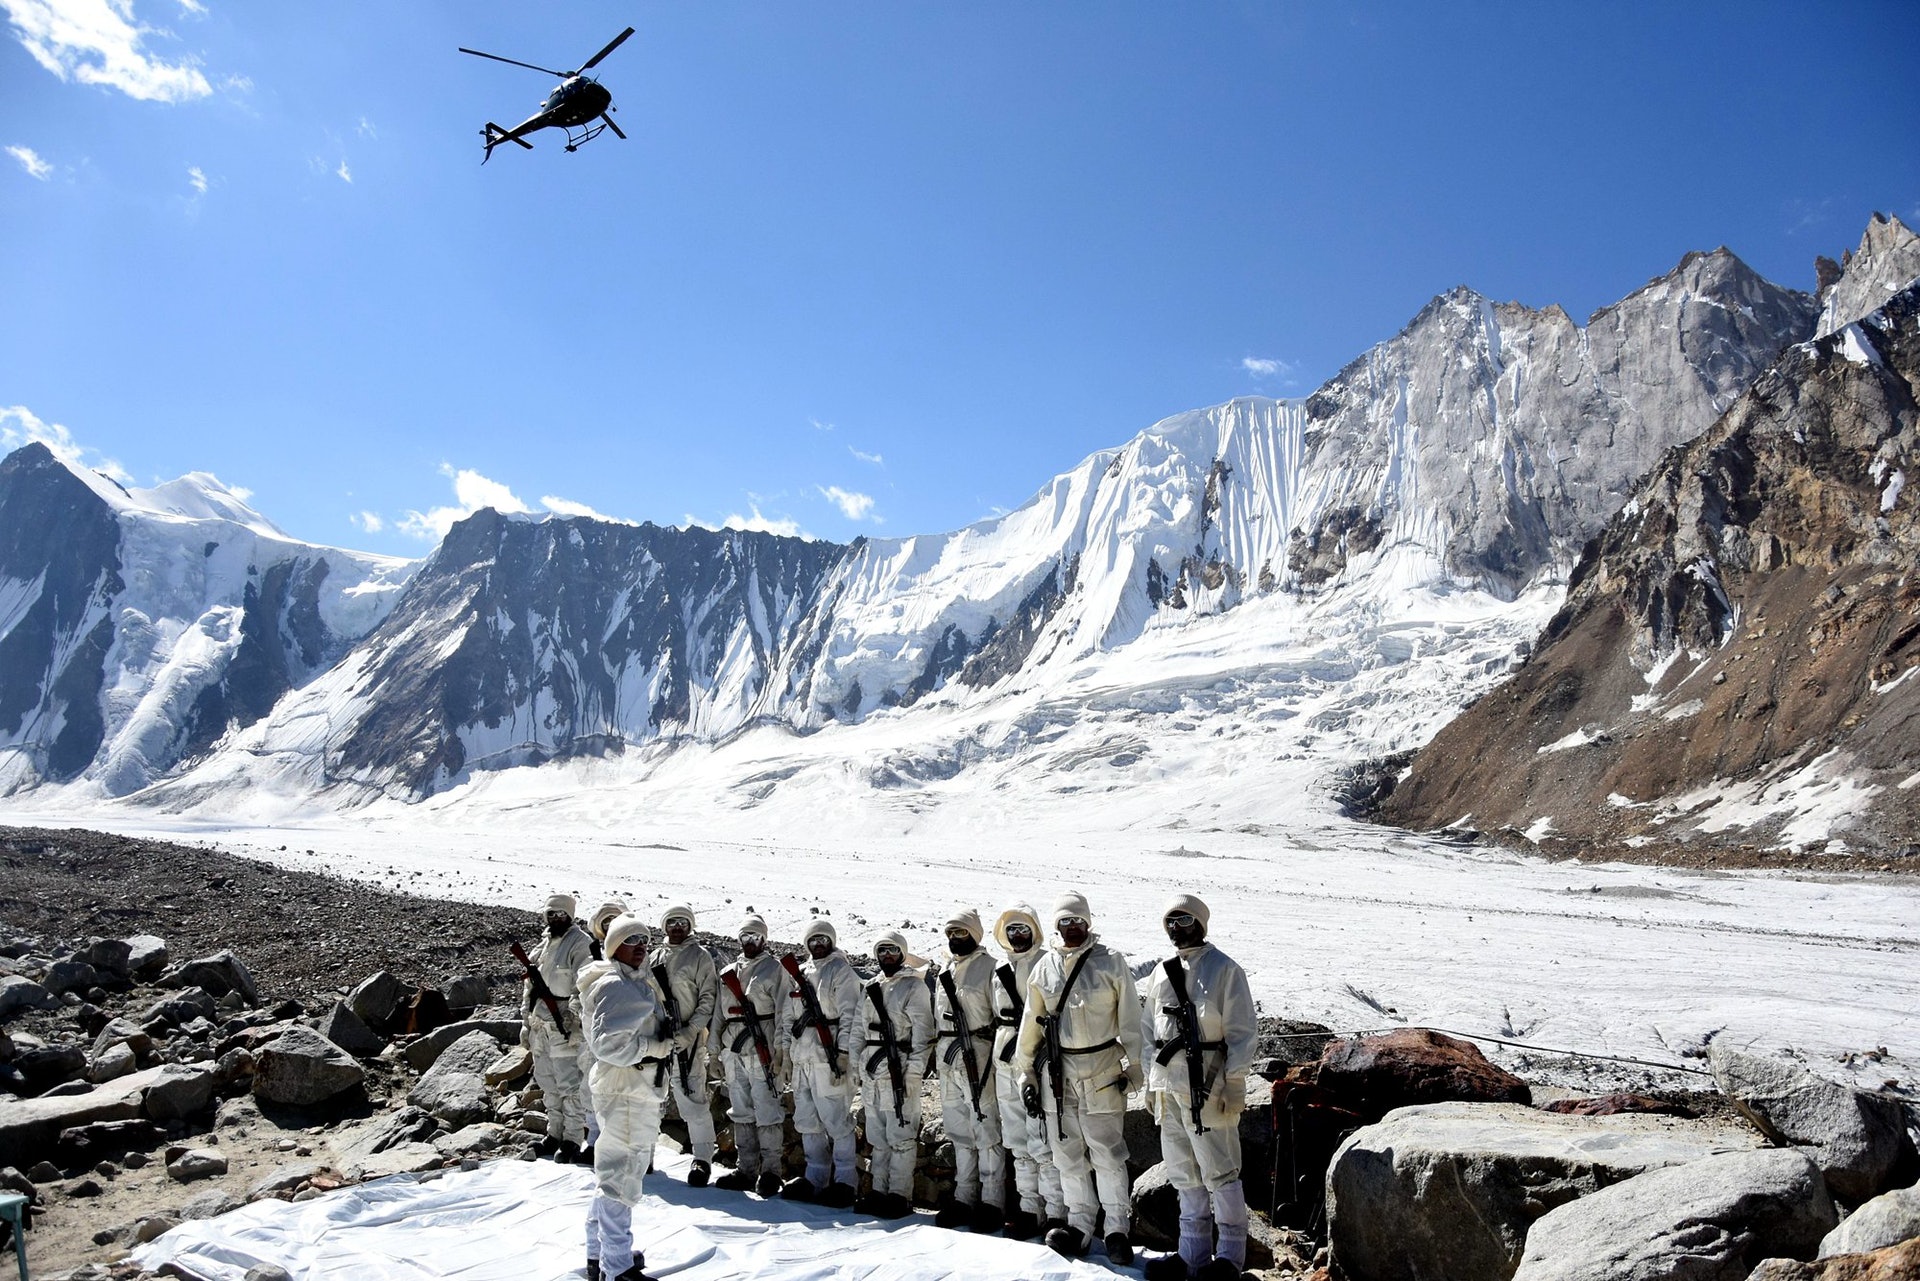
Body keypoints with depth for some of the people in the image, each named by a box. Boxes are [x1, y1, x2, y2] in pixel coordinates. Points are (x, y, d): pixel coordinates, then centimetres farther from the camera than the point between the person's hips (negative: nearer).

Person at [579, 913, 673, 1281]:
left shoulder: (636, 983, 16)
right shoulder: (615, 986, -16)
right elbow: (608, 1042, -26)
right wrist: (656, 1047, -20)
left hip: (640, 1088, 11)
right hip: (626, 1092, -11)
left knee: (612, 1172, 20)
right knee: (621, 1175, -4)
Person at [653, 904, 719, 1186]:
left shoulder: (700, 956, -1)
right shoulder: (656, 957, 14)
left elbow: (708, 999, -5)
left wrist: (689, 1032, -14)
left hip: (686, 1039, -5)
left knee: (692, 1099, -7)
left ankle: (703, 1158, 2)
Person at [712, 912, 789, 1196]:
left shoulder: (774, 968, -1)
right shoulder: (728, 973, 18)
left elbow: (783, 1011, -6)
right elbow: (719, 1014, 20)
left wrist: (779, 1050, -12)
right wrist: (717, 1050, 15)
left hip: (762, 1052, -6)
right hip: (733, 1052, 6)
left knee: (767, 1112, -5)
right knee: (741, 1112, 10)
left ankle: (770, 1171, 1)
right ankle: (745, 1170, 17)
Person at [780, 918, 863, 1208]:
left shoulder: (840, 969, -1)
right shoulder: (799, 973, 19)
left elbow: (850, 1015, -8)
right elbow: (787, 1015, 21)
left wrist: (844, 1053, -14)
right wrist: (787, 1052, 15)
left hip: (827, 1053, -7)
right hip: (801, 1055, 7)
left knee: (836, 1120, -6)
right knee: (807, 1120, 11)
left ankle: (844, 1181, 0)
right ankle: (815, 1178, 20)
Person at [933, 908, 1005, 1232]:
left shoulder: (988, 967, -5)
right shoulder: (945, 972, 17)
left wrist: (1000, 1057, -13)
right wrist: (933, 1057, 20)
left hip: (977, 1056, -7)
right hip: (948, 1059, 8)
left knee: (986, 1132, -5)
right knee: (960, 1133, 13)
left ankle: (992, 1203, 2)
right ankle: (964, 1198, 21)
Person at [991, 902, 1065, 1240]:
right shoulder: (1000, 973, 15)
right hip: (1006, 1065, 7)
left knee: (1043, 1144, -9)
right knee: (1018, 1144, 12)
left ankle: (1056, 1212, -2)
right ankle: (1030, 1209, 20)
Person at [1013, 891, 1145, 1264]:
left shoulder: (1110, 961, -3)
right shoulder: (1044, 968, 7)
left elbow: (1129, 1018, -2)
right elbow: (1031, 1022, 13)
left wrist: (1133, 1065, -3)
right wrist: (1026, 1070, 14)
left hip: (1101, 1069, -4)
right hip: (1056, 1071, 4)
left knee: (1107, 1155, -2)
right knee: (1068, 1155, 10)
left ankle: (1117, 1230, 8)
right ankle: (1080, 1225, 20)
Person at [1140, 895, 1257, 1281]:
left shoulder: (1223, 969, -5)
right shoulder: (1161, 974, 13)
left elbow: (1242, 1032, -8)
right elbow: (1149, 1030, 19)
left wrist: (1233, 1083, -12)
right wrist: (1152, 1081, 15)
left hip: (1208, 1084, -7)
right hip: (1168, 1085, 7)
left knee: (1220, 1173, 0)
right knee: (1184, 1175, 13)